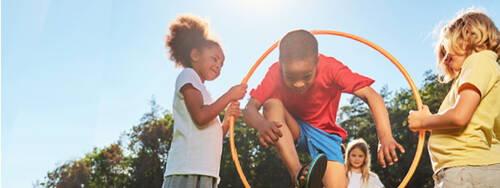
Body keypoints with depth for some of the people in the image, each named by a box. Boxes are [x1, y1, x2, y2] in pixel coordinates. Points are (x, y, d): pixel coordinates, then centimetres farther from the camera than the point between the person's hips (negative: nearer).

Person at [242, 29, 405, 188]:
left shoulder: (331, 68, -25)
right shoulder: (276, 73, -21)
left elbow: (370, 95, -31)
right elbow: (250, 108, -28)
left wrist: (385, 137, -47)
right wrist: (262, 124, -52)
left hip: (324, 130, 0)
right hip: (290, 129, 1)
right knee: (272, 104, -33)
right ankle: (297, 173, -34)